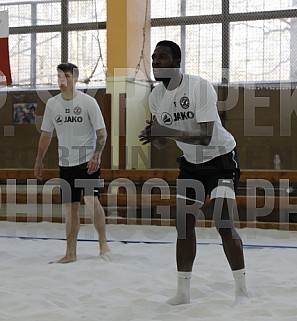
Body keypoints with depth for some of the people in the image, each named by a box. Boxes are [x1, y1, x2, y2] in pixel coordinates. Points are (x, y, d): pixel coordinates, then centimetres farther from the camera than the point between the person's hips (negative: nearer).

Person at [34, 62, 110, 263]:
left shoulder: (88, 102, -8)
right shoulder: (52, 104, 4)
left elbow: (101, 132, -7)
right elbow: (46, 134, 13)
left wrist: (97, 156, -18)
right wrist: (39, 161, 13)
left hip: (88, 161, -4)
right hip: (66, 163, 4)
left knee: (91, 201, -16)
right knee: (71, 208, 7)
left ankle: (103, 244, 1)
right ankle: (71, 253, 14)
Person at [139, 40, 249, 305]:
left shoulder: (200, 87, -25)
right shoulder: (156, 96, -5)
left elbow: (205, 137, -32)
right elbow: (162, 142, 2)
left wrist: (165, 131, -39)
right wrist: (153, 136, -21)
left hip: (221, 157, -6)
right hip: (191, 163, 6)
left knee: (223, 223, -15)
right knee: (184, 223, 2)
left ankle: (242, 290, -3)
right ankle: (183, 291, 12)